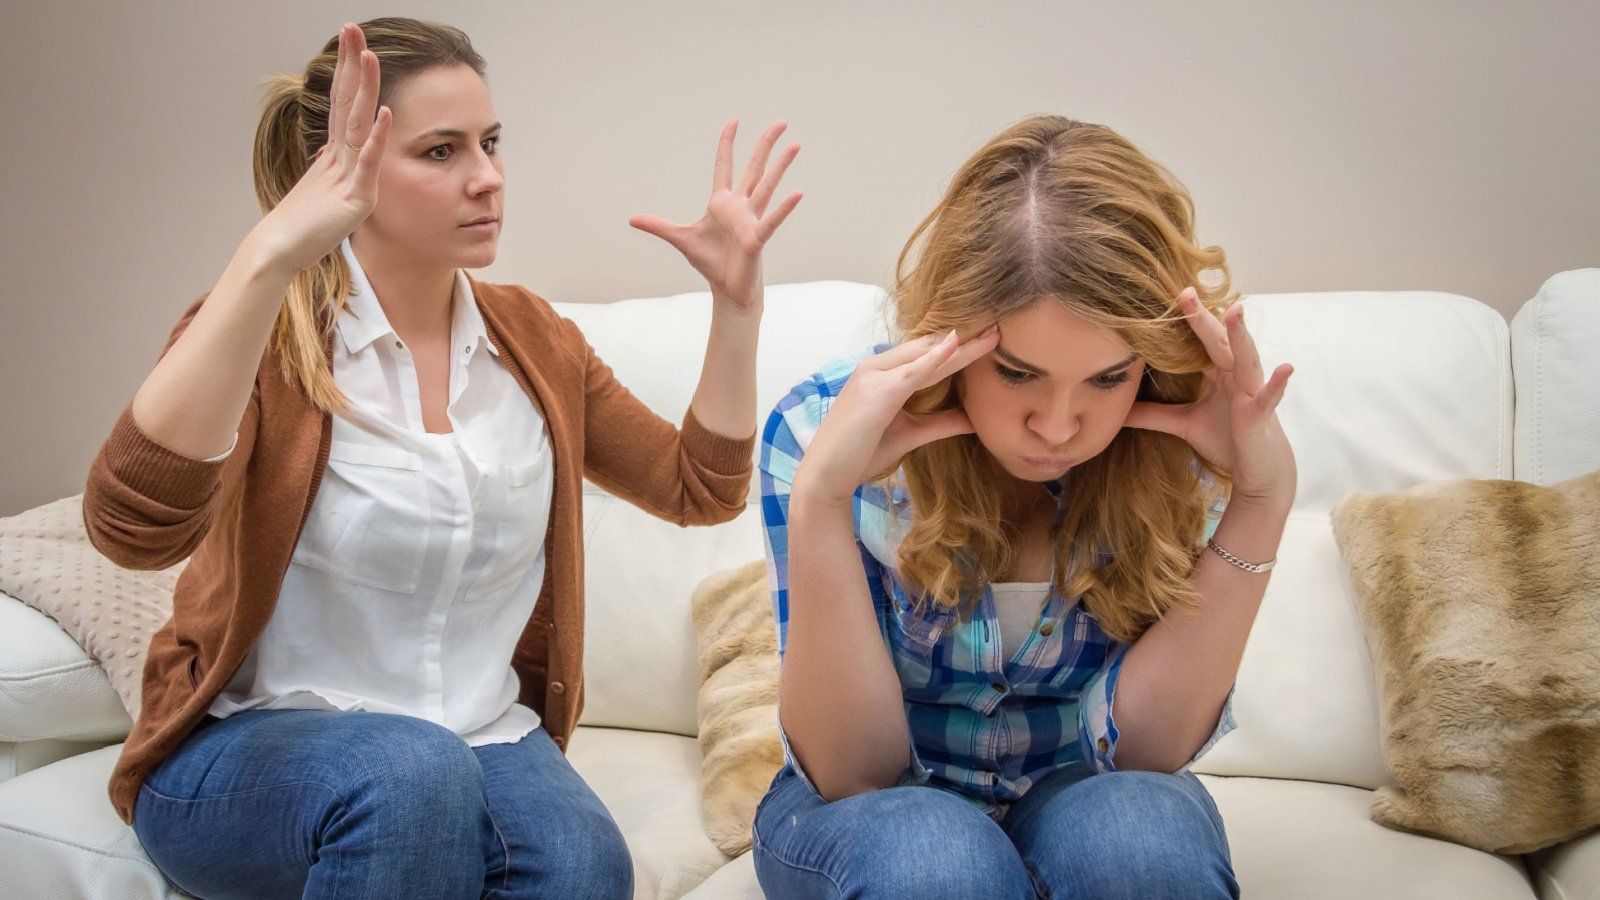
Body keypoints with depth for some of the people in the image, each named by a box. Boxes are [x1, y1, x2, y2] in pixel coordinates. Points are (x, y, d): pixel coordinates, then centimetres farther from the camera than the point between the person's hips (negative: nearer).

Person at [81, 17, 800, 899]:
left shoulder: (530, 338, 5)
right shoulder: (258, 336, -11)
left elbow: (700, 490, 10)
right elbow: (131, 527, -31)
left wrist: (736, 295, -3)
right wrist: (271, 256, -39)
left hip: (484, 736, 3)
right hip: (252, 750, -3)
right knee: (414, 776, -37)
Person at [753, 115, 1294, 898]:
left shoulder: (1174, 452, -16)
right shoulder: (823, 425, -20)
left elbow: (1140, 744, -20)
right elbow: (853, 773, -21)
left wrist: (1260, 499, -29)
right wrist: (819, 503, -37)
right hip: (879, 806, 0)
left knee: (1146, 835, -32)